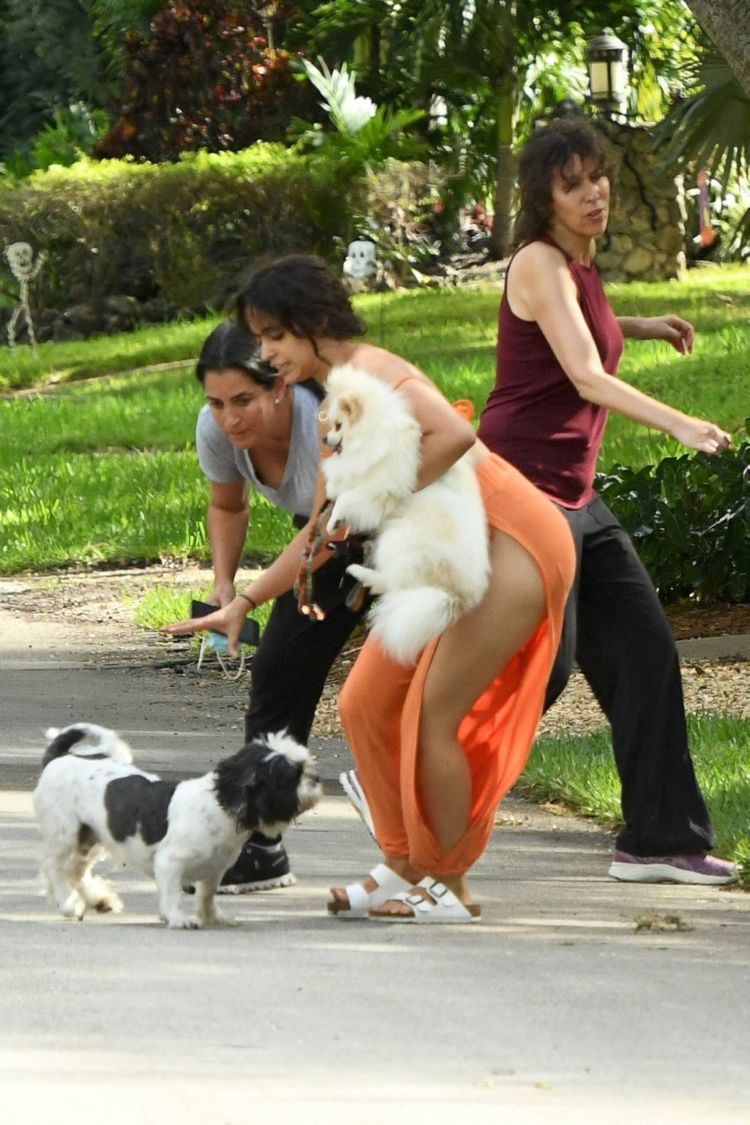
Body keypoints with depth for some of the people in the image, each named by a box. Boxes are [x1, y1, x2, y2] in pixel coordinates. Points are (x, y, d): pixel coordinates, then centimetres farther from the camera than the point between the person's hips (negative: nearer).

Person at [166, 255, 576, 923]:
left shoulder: (369, 373, -16)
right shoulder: (333, 412, 14)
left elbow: (453, 435, -34)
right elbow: (324, 533, 22)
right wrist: (244, 604, 20)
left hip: (509, 541, -10)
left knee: (433, 714, -9)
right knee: (367, 704, 8)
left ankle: (451, 887, 4)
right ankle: (404, 869, 18)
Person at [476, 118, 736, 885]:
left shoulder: (576, 266, 14)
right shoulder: (540, 263, -14)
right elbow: (587, 378, -25)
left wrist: (643, 326, 27)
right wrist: (677, 424, -36)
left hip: (573, 499, 9)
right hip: (522, 488, -9)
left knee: (644, 654, 4)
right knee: (539, 671, -9)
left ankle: (657, 841, 7)